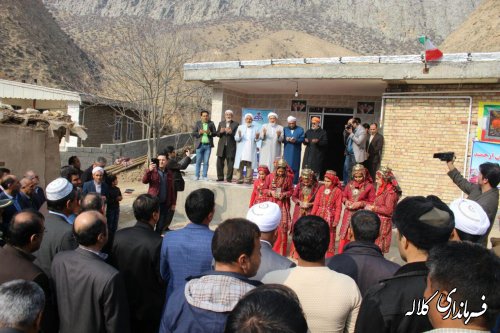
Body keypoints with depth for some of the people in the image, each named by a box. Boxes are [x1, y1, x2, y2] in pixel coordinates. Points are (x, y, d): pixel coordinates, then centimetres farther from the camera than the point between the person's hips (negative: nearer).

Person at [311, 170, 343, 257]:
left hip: (330, 217, -3)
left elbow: (338, 207, -6)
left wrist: (336, 219, -12)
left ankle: (329, 258, 15)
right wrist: (312, 215, 1)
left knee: (329, 237, 5)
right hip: (319, 216, 3)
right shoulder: (321, 188, 4)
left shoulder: (337, 191, -5)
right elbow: (316, 203, 4)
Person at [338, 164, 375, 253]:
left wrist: (361, 203, -15)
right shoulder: (350, 184, 7)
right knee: (344, 238, 6)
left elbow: (372, 203, -4)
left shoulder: (369, 186, -4)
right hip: (348, 215, 4)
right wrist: (346, 201, -4)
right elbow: (343, 196, 17)